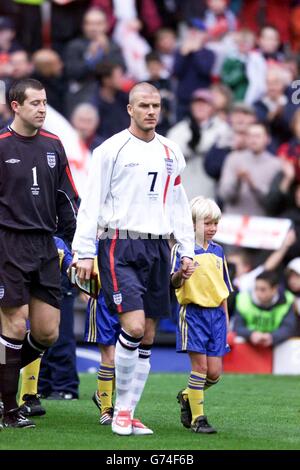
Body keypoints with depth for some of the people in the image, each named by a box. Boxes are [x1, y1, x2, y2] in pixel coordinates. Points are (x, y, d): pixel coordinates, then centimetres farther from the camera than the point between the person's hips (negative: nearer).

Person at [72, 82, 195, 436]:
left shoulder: (171, 153, 13)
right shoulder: (111, 150, -3)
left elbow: (179, 204, 20)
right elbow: (91, 203, -4)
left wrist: (187, 251, 14)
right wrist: (84, 252, -9)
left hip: (158, 248, 6)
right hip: (120, 246, -6)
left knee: (147, 337, 4)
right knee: (133, 326, -18)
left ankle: (126, 413, 10)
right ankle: (120, 411, -4)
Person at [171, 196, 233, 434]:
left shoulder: (218, 251, 13)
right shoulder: (182, 249, -5)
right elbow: (175, 282, -17)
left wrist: (225, 317, 16)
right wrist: (181, 273, -39)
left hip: (216, 313, 5)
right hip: (193, 313, -5)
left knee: (214, 372, 2)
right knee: (200, 365, -9)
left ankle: (187, 396, 29)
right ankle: (197, 418, -1)